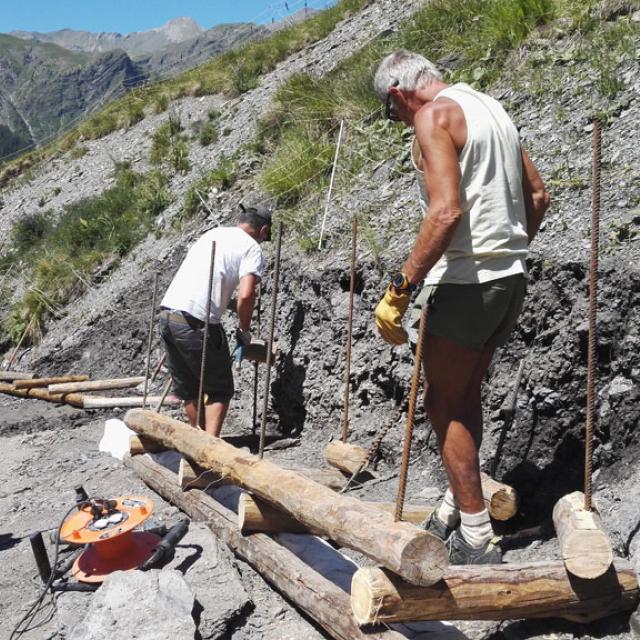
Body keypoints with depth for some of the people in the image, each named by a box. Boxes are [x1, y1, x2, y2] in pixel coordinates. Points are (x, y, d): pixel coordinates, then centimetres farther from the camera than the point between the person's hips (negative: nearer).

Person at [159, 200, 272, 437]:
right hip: (197, 323, -7)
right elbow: (246, 295, -14)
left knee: (188, 389, 18)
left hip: (167, 312, 7)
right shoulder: (252, 249, 1)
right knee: (219, 390, 7)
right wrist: (244, 330, 2)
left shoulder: (212, 233, 21)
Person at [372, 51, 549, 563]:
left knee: (442, 402, 1)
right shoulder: (490, 107, 18)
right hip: (511, 277, 9)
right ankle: (454, 511, 29)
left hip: (465, 280, -9)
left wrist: (400, 289, -22)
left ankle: (478, 540, 6)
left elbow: (447, 211, -23)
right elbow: (538, 195, 18)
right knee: (466, 395, 18)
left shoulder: (435, 115, -9)